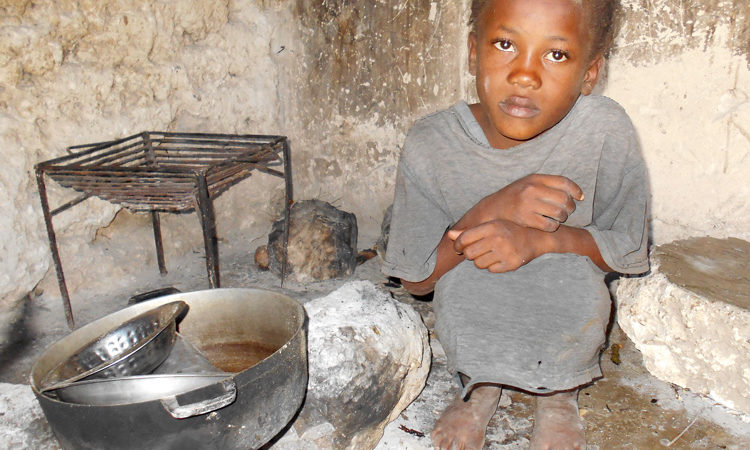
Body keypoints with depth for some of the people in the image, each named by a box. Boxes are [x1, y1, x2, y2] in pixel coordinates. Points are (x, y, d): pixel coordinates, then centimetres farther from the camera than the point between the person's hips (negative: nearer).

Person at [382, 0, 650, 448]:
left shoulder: (605, 129, -21)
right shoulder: (430, 145, -19)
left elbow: (631, 249, -9)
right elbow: (414, 278, -13)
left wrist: (537, 240, -29)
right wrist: (492, 210, -30)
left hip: (563, 325, 0)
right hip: (475, 324, 0)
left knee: (574, 273, -29)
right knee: (461, 279, -29)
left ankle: (560, 389, 6)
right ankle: (480, 382, 7)